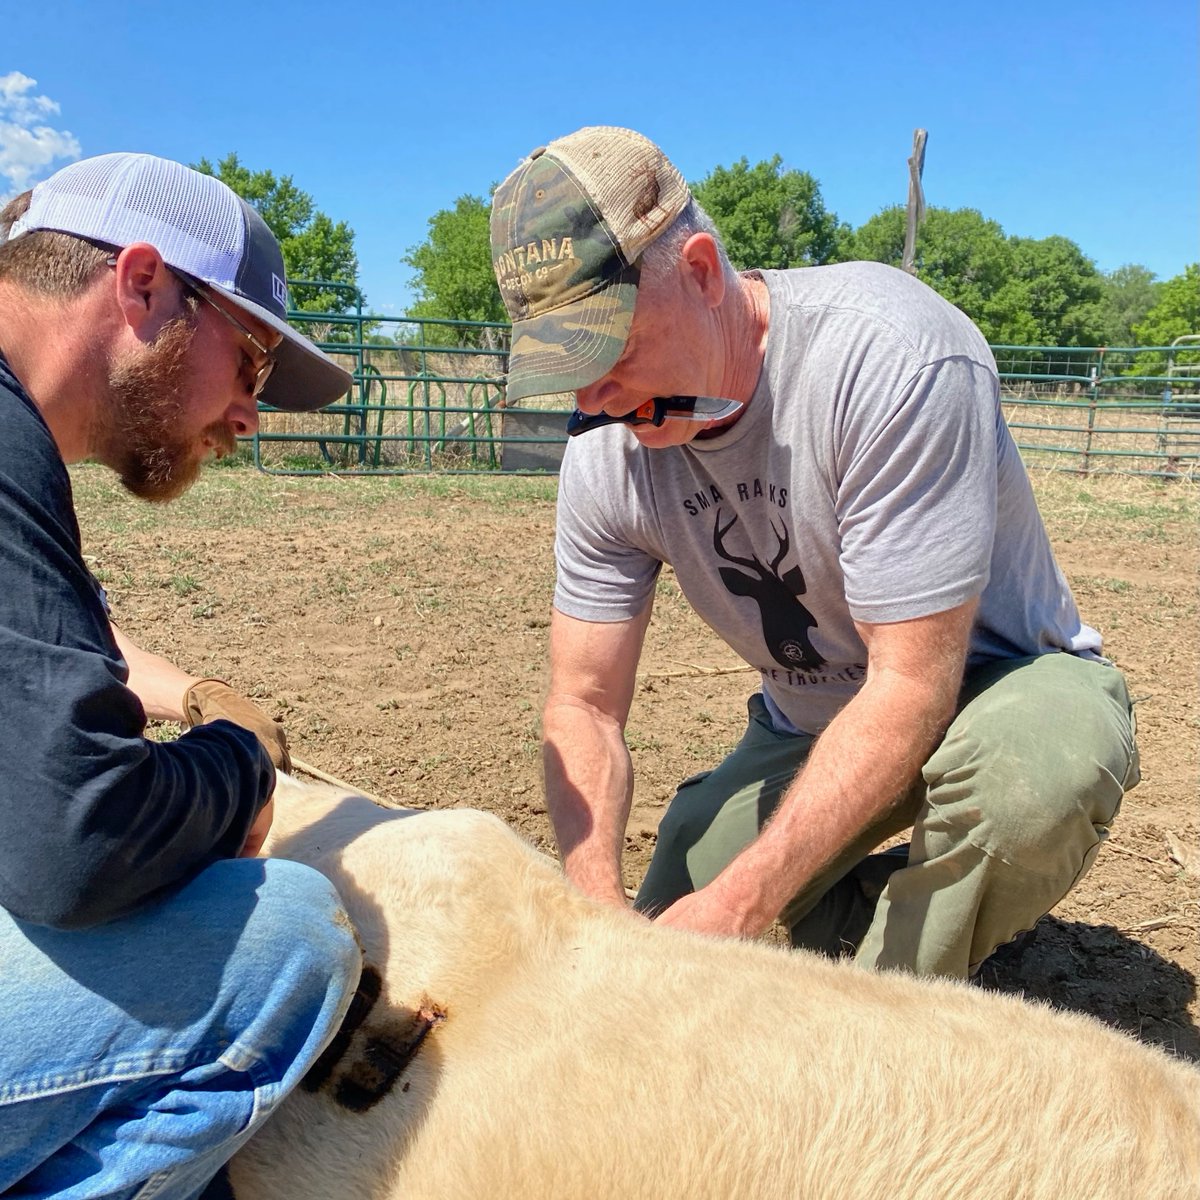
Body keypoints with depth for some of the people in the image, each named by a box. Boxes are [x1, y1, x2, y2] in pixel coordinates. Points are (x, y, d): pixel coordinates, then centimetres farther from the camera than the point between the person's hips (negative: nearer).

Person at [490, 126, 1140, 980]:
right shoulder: (607, 451, -13)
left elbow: (913, 686, -31)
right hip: (807, 724, 4)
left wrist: (737, 905, -35)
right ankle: (874, 900, 19)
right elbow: (584, 707, -10)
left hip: (995, 680, -3)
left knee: (1030, 771, -39)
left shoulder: (891, 351, -31)